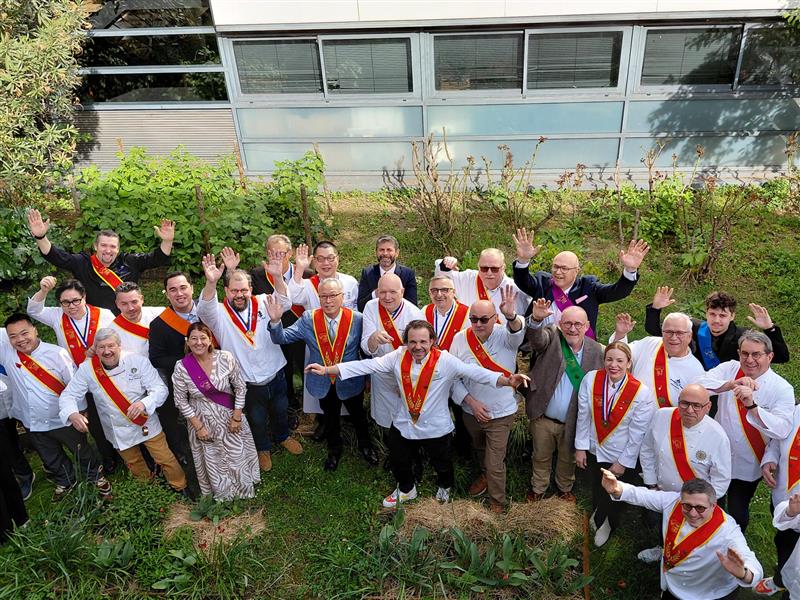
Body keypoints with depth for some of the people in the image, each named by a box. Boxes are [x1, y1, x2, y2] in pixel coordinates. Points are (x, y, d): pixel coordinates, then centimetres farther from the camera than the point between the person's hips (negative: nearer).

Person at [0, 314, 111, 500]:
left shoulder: (57, 353, -20)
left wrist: (77, 413, -8)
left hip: (63, 421, -4)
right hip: (33, 424, 4)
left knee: (83, 453, 17)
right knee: (52, 460, 25)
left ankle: (97, 477, 41)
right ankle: (65, 481, 50)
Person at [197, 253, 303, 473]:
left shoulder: (262, 303, -9)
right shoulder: (219, 314, -15)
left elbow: (284, 303, -25)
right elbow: (204, 310, -36)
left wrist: (278, 277, -45)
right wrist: (210, 283, -56)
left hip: (275, 374, 2)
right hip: (248, 383, -2)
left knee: (280, 411, 26)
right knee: (257, 419, 21)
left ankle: (283, 437, 57)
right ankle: (263, 449, 49)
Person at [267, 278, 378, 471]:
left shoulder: (357, 319, -19)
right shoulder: (308, 319, -14)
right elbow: (282, 338, -16)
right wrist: (275, 321, -34)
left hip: (351, 381, -1)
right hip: (324, 382, 1)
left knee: (358, 416, 23)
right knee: (330, 418, 24)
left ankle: (365, 445, 52)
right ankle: (334, 449, 51)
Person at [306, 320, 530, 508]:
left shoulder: (445, 361, -21)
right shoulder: (398, 357, -13)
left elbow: (475, 372, -28)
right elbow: (366, 365, -15)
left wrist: (507, 381, -43)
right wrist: (327, 370, -21)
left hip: (436, 427, -2)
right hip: (403, 424, 3)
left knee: (442, 464, 21)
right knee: (399, 462, 24)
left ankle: (444, 487, 57)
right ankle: (406, 489, 57)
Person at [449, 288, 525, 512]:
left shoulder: (505, 335, -17)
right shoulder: (460, 339, -12)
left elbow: (517, 332, -42)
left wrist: (512, 316, -64)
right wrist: (471, 402, -15)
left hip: (501, 413, -3)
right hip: (471, 411, 3)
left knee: (495, 463, 5)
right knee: (479, 450, 29)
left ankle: (497, 502, 31)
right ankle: (484, 475, 59)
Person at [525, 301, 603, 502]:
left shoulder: (596, 350, -10)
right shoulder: (552, 336, -14)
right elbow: (537, 337, -37)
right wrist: (537, 319, -57)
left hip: (572, 421, 1)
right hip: (543, 418, -1)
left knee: (568, 458, 25)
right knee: (541, 456, 22)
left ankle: (565, 487, 53)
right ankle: (538, 488, 47)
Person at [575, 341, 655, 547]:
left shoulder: (642, 393, -23)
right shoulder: (591, 379, -18)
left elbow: (637, 433, -15)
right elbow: (583, 416, -8)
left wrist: (623, 462, -10)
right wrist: (580, 447, -4)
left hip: (619, 456, -2)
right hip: (593, 449, 3)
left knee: (611, 492, 17)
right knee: (596, 486, 25)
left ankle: (606, 521, 49)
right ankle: (599, 511, 58)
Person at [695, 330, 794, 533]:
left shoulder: (782, 389, -14)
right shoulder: (729, 369, -8)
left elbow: (782, 430, -29)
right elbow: (698, 386, -25)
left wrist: (752, 406, -43)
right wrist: (731, 384, -41)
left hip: (747, 467, -2)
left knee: (738, 515, 14)